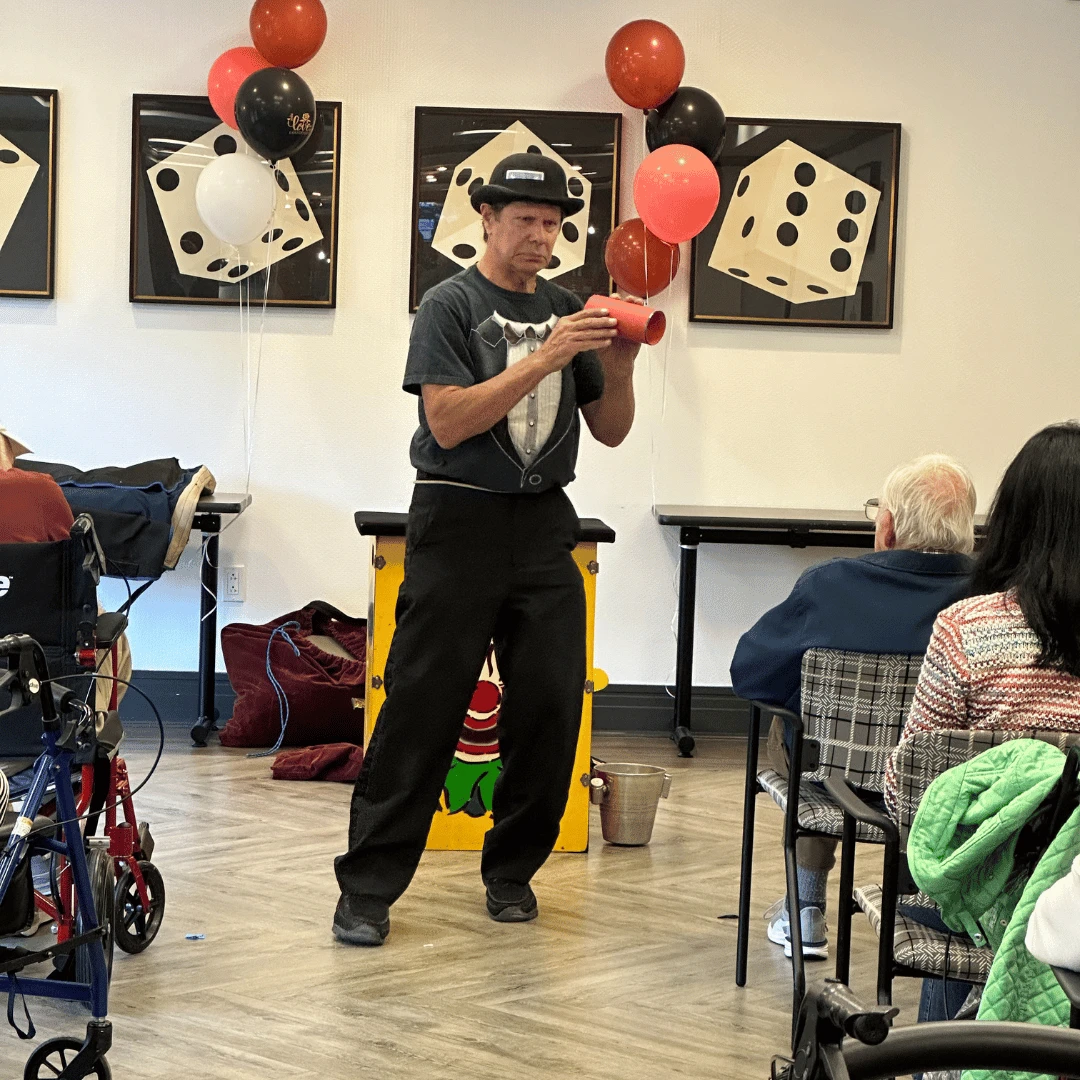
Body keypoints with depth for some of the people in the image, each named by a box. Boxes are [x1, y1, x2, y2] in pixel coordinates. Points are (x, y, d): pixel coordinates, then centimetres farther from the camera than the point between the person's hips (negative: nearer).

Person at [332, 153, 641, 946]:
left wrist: (618, 367, -6)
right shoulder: (452, 306, -2)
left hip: (544, 527, 5)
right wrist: (547, 358, -19)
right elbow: (449, 420, -15)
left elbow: (611, 431, 14)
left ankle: (513, 869, 19)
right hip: (460, 523, -5)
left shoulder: (566, 310, 13)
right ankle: (368, 886, 0)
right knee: (423, 707, -5)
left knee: (551, 705, 2)